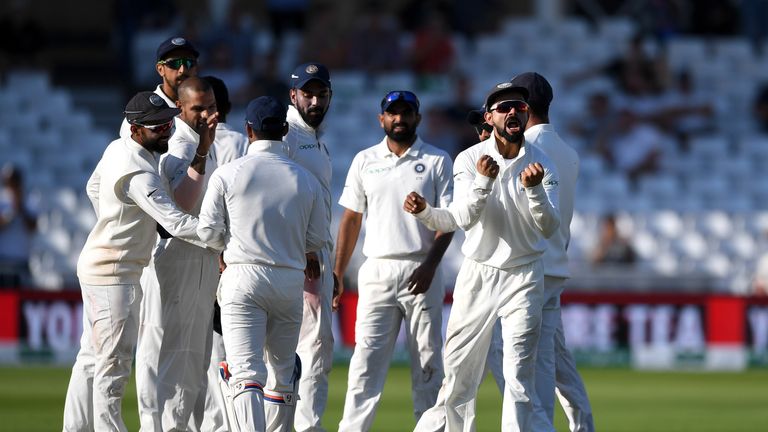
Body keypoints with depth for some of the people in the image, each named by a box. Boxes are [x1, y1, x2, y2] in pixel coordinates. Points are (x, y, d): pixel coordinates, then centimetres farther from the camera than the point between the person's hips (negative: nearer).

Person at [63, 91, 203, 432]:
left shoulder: (117, 149, 5)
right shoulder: (139, 174, -25)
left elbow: (93, 189, 22)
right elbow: (175, 223, -32)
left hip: (94, 262, 10)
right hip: (112, 273, -10)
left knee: (92, 357, 15)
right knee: (114, 362, -8)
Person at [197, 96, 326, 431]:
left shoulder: (228, 174, -4)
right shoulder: (306, 180, 2)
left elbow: (208, 232, -2)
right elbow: (316, 240, 6)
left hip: (243, 278, -3)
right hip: (290, 279, 3)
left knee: (246, 371, -11)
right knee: (282, 371, 15)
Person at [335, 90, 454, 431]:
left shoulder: (437, 161, 5)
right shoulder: (365, 161, 12)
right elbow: (351, 218, 14)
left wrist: (430, 265, -13)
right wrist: (338, 274, 7)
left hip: (421, 272, -1)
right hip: (377, 272, 1)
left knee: (428, 360, 0)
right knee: (366, 356, -6)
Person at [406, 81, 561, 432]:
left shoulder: (541, 164, -4)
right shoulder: (470, 160, -5)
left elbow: (549, 228, -14)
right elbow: (464, 218, -16)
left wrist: (534, 190, -33)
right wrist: (484, 181, -33)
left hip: (524, 277, 0)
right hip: (478, 274, 0)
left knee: (519, 376, -6)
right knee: (458, 371, 5)